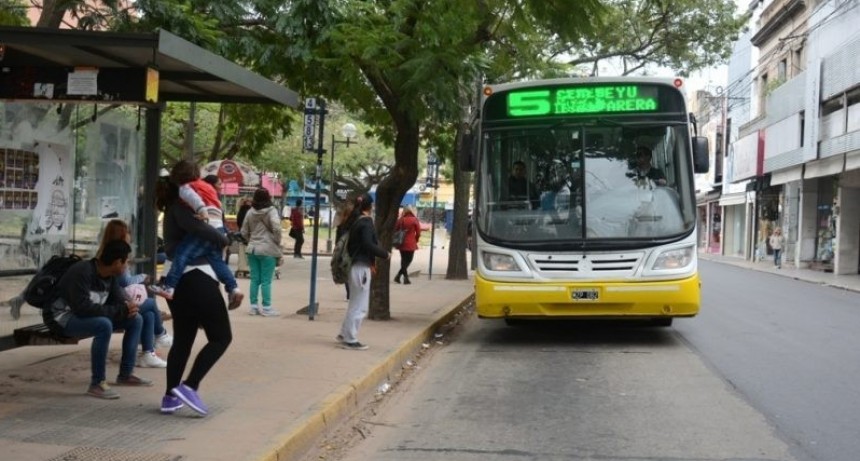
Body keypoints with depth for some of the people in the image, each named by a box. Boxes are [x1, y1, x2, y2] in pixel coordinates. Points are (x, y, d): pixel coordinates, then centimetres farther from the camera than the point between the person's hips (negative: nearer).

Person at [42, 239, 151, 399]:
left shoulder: (110, 275, -1)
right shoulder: (82, 272, -28)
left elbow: (118, 299, 5)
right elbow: (83, 308, -36)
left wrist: (128, 307, -20)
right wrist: (120, 310, -32)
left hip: (89, 315, 9)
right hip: (63, 317, -9)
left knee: (135, 319, -1)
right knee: (104, 325, -37)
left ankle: (125, 374, 5)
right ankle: (97, 384, -26)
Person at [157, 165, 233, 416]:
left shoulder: (173, 208, 23)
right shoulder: (181, 206, -6)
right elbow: (199, 228, -25)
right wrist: (223, 238, -8)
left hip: (177, 281, 9)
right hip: (196, 278, -9)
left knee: (182, 340, 14)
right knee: (221, 337, -2)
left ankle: (170, 396, 13)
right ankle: (189, 386, -10)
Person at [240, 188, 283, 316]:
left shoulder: (250, 212, 8)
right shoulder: (271, 211, -8)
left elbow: (244, 232, 12)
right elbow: (276, 228, -20)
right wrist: (277, 243, -6)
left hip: (252, 249, 5)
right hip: (268, 250, -5)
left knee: (254, 279, 9)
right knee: (266, 281, -2)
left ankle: (254, 306, 13)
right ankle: (266, 308, 0)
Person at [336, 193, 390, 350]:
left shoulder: (354, 221, 12)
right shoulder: (366, 221, -13)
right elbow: (368, 245, -23)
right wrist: (385, 254, -10)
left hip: (354, 265, 9)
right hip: (361, 267, -9)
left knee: (355, 304, 19)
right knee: (359, 306, -1)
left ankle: (345, 334, 24)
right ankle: (350, 340, 3)